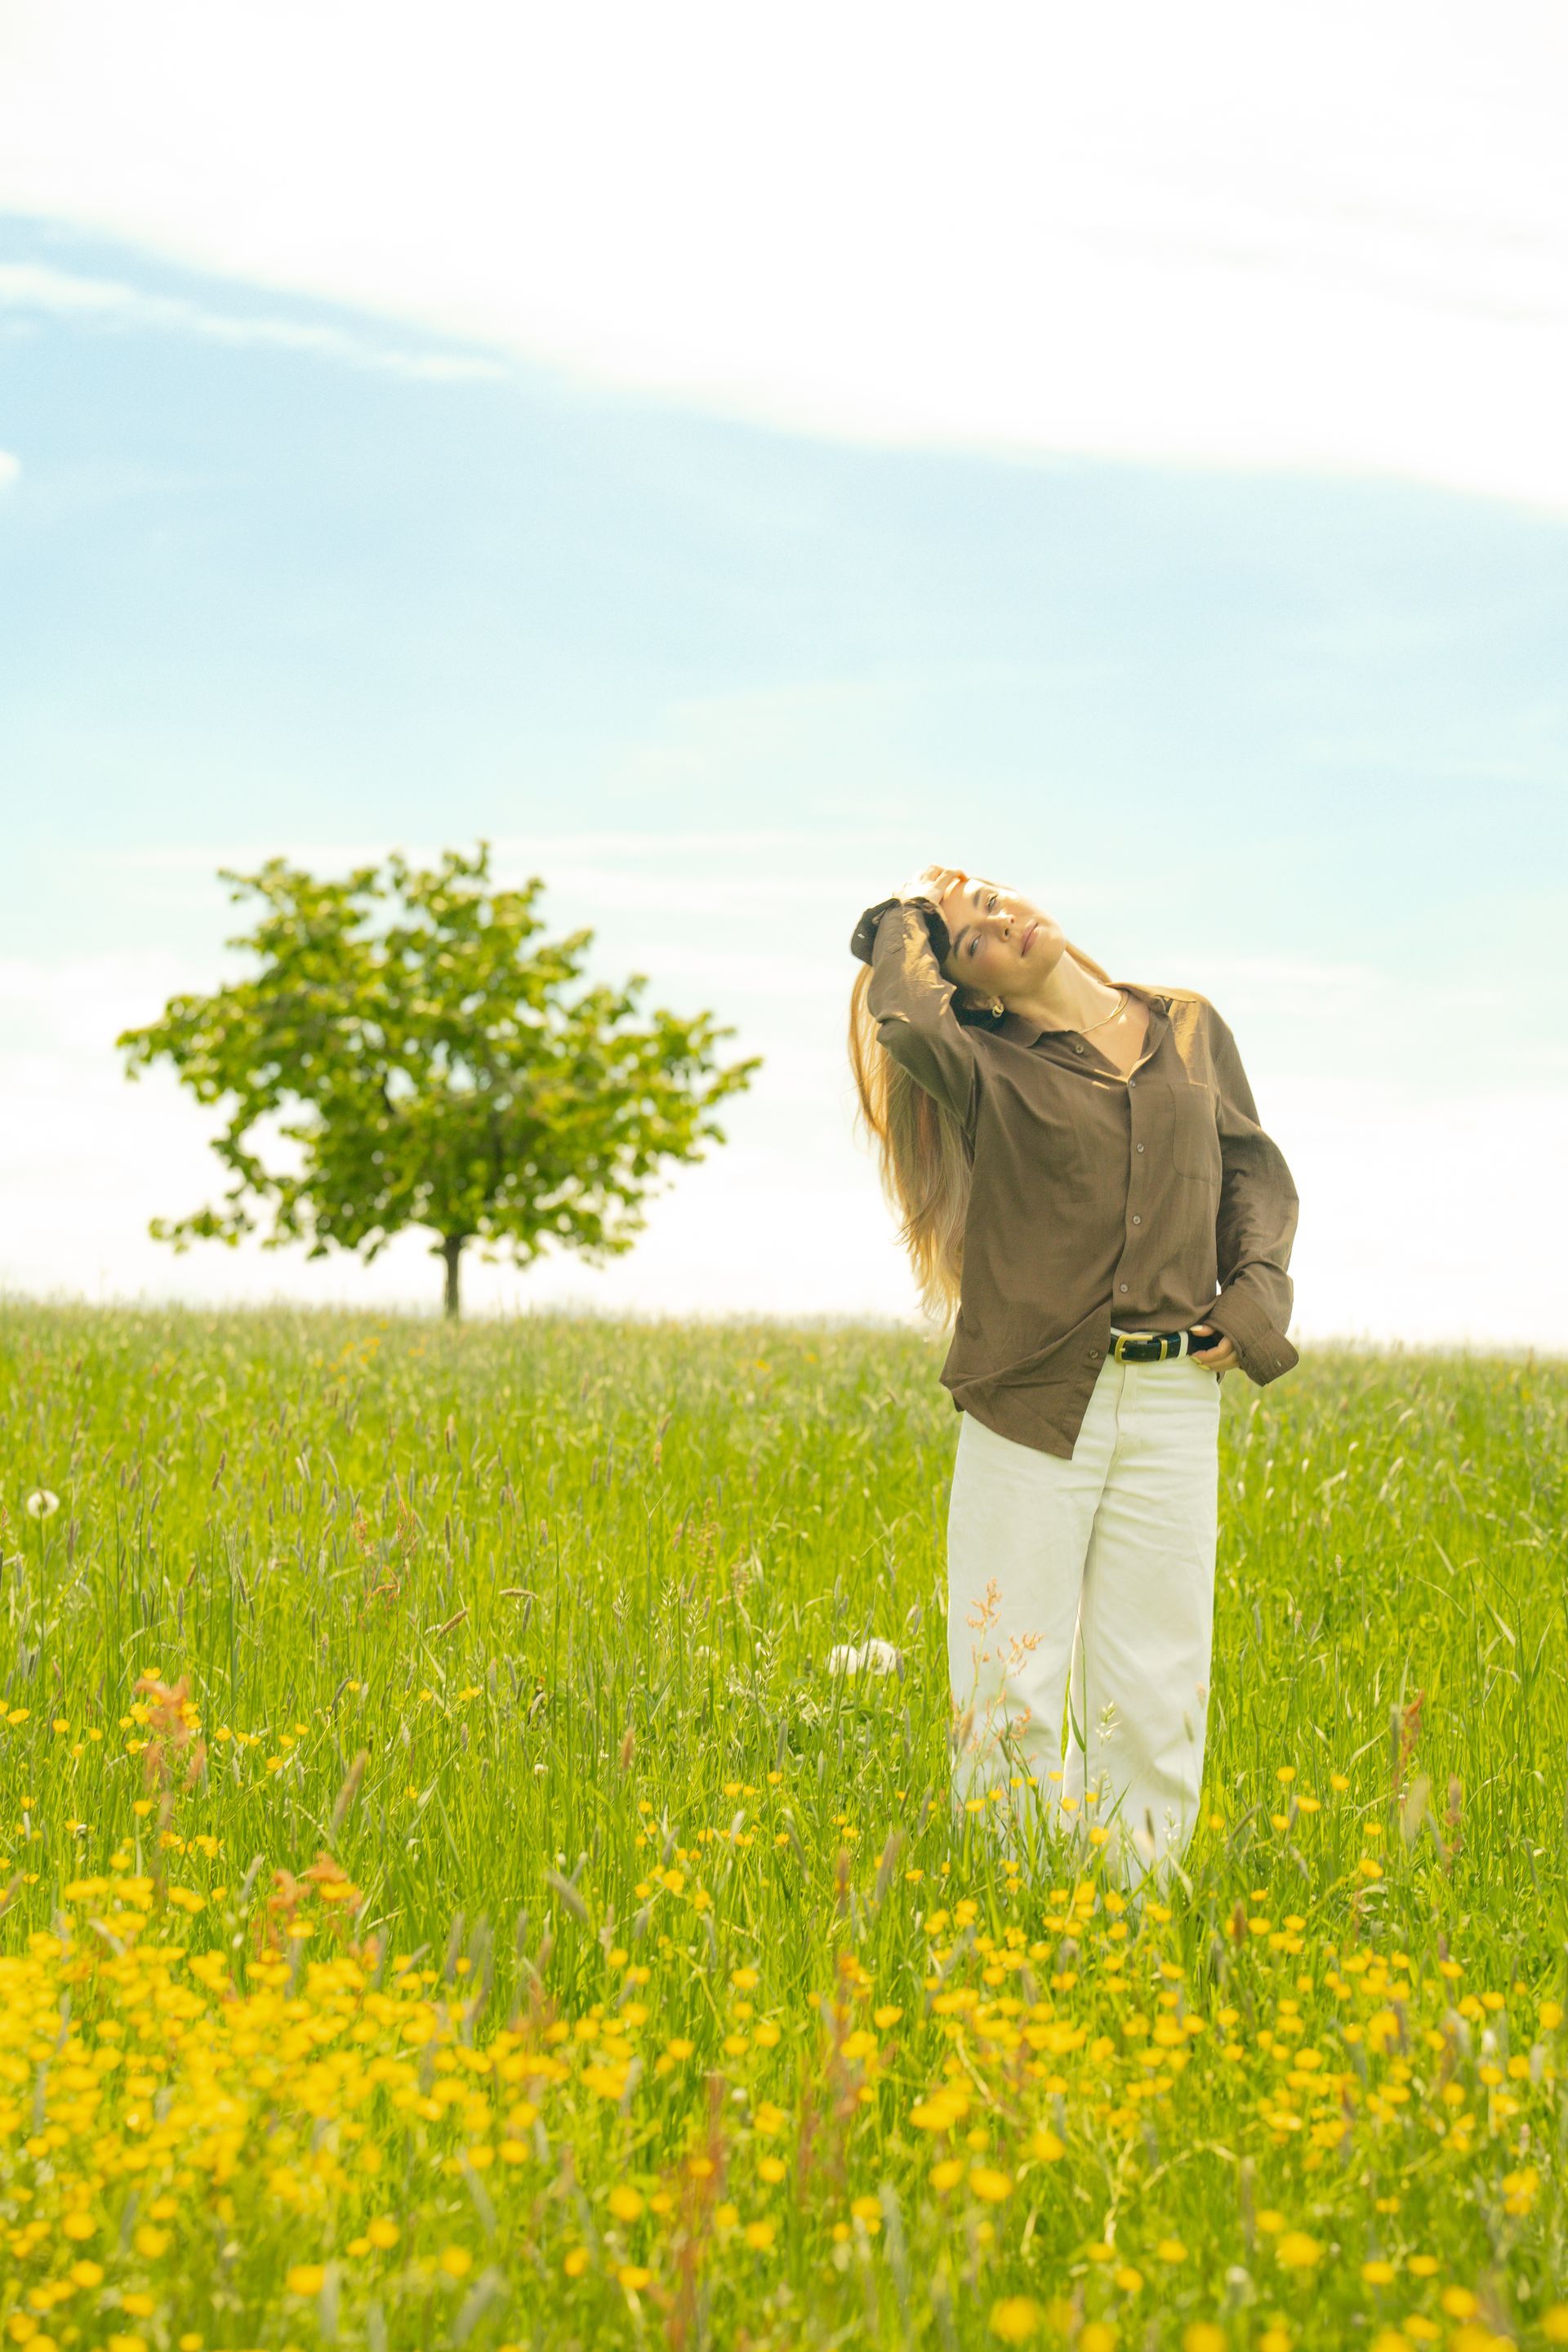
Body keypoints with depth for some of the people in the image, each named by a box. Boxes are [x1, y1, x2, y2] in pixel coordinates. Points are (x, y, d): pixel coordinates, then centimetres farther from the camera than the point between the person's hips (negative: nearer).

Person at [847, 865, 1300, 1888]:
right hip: (1030, 1408, -2)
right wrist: (910, 918, -2)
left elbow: (1256, 1171, 18)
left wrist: (1254, 1301, 0)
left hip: (1172, 1403, 3)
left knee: (1152, 1688, 3)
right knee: (1010, 1688, -2)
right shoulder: (990, 1069, -1)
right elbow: (902, 1018, -23)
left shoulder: (1191, 1028, 11)